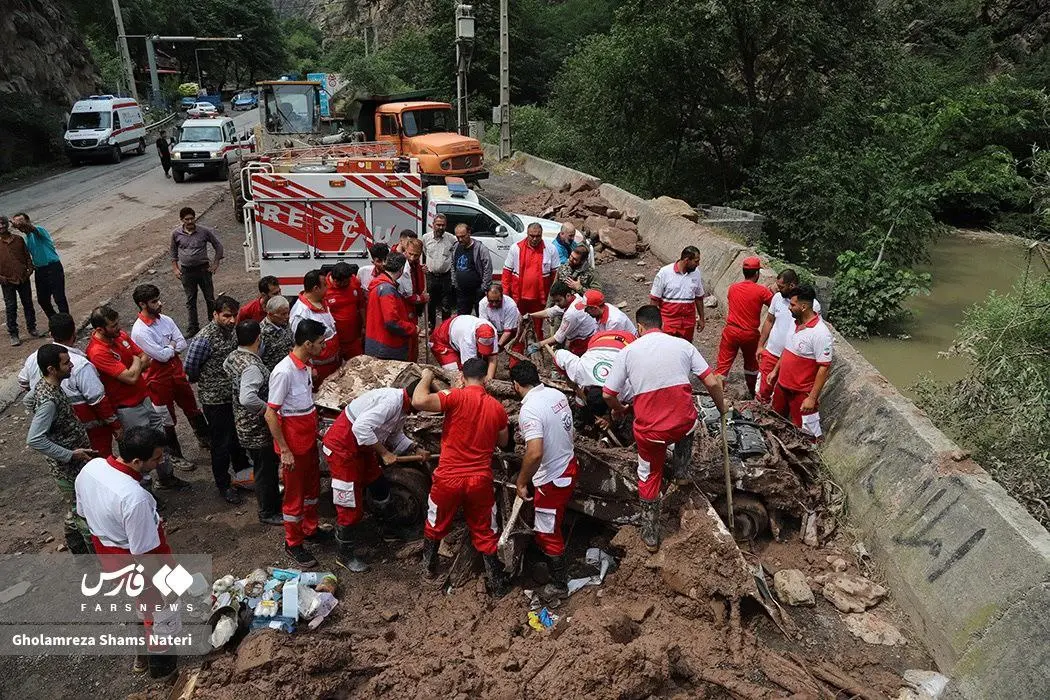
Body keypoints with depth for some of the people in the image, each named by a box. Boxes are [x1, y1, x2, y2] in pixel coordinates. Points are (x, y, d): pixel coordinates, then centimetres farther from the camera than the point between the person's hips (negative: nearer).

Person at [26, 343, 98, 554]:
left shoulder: (46, 385, -2)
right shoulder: (48, 401, -31)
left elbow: (29, 404, 19)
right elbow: (34, 440, -32)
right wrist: (70, 454, -25)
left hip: (75, 464, 10)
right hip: (69, 468, -10)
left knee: (77, 509, 26)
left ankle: (76, 546, 43)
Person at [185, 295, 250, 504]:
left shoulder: (231, 331, -1)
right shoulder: (205, 338, -25)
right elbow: (190, 367, -15)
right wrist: (206, 381, 0)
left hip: (234, 395, 7)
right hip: (216, 399, -7)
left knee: (239, 436, 23)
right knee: (222, 442, 7)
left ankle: (242, 471, 44)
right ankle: (223, 485, 25)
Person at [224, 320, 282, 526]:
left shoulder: (232, 356, -1)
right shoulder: (252, 366, -31)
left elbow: (225, 369, 22)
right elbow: (248, 398, -42)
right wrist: (266, 407, -26)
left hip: (244, 423, 9)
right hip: (258, 427, -9)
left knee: (265, 465, 26)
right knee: (265, 469, 8)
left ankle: (272, 499, 45)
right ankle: (268, 513, 24)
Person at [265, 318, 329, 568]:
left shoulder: (305, 365, 0)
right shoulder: (284, 372, -26)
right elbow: (270, 414, -22)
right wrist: (284, 450, -19)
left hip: (309, 439, 8)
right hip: (293, 444, -8)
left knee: (312, 486, 22)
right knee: (295, 494, 8)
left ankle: (310, 528, 43)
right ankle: (293, 544, 25)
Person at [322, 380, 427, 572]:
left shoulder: (402, 407, 2)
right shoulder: (391, 401, -29)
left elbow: (396, 435, 18)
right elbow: (361, 427, -37)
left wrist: (416, 450, 6)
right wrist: (384, 453, -29)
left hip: (362, 447, 10)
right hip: (343, 447, -10)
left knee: (381, 488, 19)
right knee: (350, 508, -2)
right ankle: (345, 555, 14)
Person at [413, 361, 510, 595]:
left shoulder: (456, 397, -14)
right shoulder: (497, 407, -1)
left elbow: (418, 401, -25)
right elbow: (503, 442, 14)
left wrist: (426, 378, -7)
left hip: (448, 478, -2)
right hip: (480, 480, 2)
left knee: (435, 525, 24)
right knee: (486, 534, 16)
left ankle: (429, 569, 41)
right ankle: (497, 585, 23)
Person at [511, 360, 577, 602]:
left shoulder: (529, 410, -28)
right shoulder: (558, 395, -3)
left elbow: (535, 453, -37)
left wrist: (521, 482, -23)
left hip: (552, 479, -9)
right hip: (569, 466, 9)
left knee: (547, 534, 10)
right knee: (555, 523, 30)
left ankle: (559, 585, 26)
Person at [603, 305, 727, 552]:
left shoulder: (628, 351, -1)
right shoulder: (683, 345, 0)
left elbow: (608, 394, 0)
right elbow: (712, 382, -1)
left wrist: (618, 409, 22)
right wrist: (721, 406, 19)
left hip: (649, 430, 0)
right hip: (684, 425, 1)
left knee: (649, 480, 21)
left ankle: (651, 537, 33)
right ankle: (681, 469, 43)